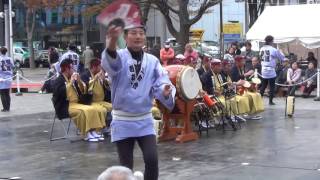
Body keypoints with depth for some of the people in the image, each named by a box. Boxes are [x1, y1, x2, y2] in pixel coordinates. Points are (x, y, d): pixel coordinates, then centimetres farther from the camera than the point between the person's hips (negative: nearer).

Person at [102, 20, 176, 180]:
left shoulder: (152, 61, -1)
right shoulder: (119, 57, -11)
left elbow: (160, 84, -9)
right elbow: (110, 62, -35)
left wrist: (166, 92, -35)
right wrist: (111, 43, -59)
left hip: (145, 120, 2)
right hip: (122, 121, -2)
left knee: (152, 159, -9)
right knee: (126, 166, 6)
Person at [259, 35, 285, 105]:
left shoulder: (262, 49, 3)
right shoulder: (274, 50, -11)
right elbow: (282, 58, -1)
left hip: (263, 71, 5)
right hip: (271, 71, -5)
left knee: (263, 86, 14)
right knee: (272, 87, 5)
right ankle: (270, 101, 7)